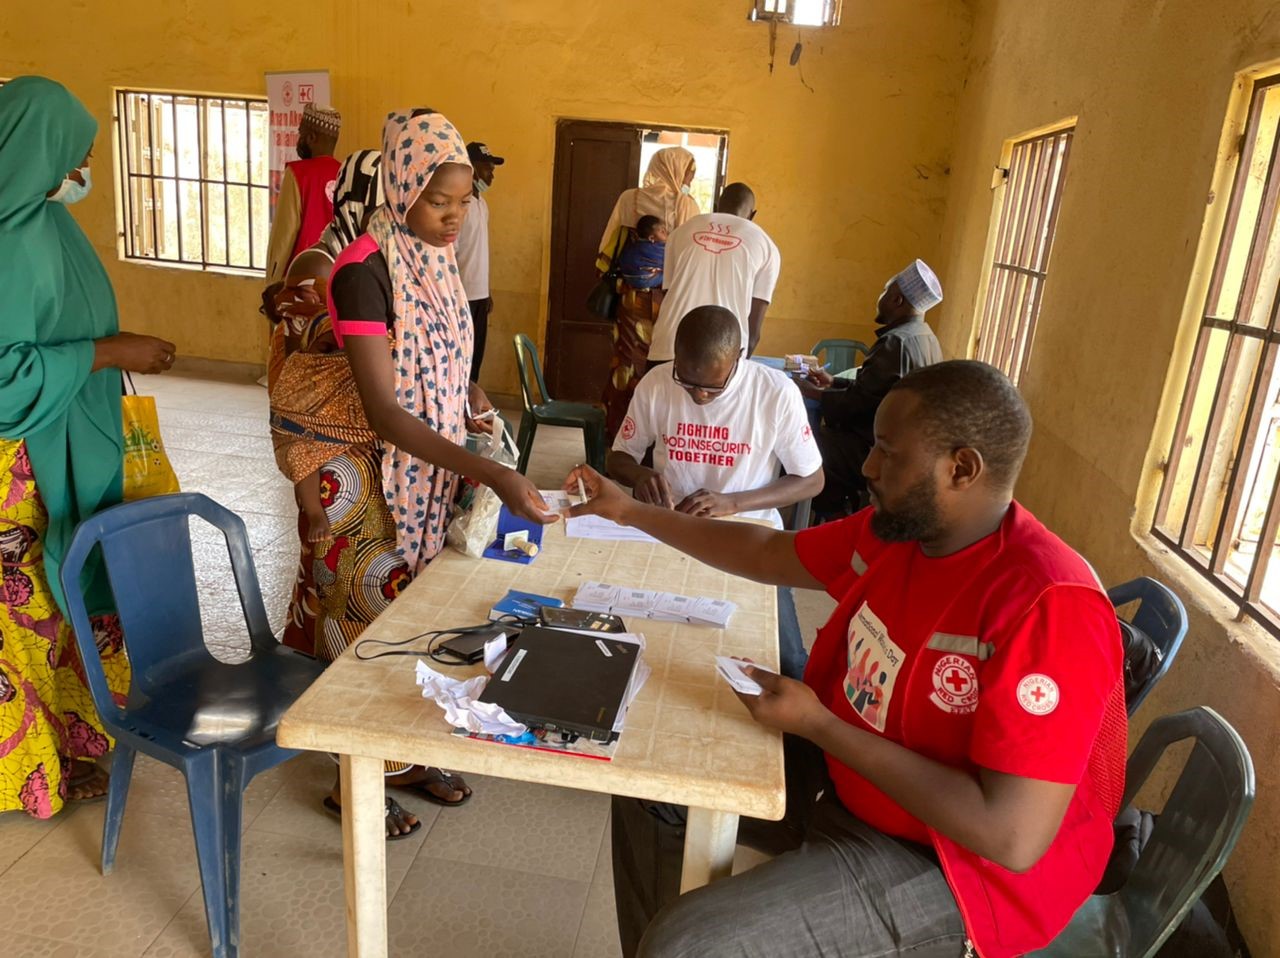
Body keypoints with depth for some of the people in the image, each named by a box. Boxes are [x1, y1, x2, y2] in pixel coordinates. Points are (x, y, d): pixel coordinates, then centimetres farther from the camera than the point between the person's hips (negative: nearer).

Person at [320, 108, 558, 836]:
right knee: (373, 618, 6)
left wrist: (471, 398, -3)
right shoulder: (365, 270, -21)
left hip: (435, 474, 7)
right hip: (380, 482, -7)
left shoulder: (441, 258, 4)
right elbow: (385, 412, -26)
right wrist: (491, 475, -33)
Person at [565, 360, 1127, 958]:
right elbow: (768, 554, 10)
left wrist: (816, 724, -26)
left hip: (950, 865, -8)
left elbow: (1013, 837, -31)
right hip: (846, 772, 8)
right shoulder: (897, 530, -5)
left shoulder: (1047, 607, -29)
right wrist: (631, 512, 9)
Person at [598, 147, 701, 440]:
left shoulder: (629, 199, 2)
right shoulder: (686, 205, -5)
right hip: (670, 300, -2)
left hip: (631, 296, 3)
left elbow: (608, 249, 5)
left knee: (627, 363, 10)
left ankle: (618, 431, 15)